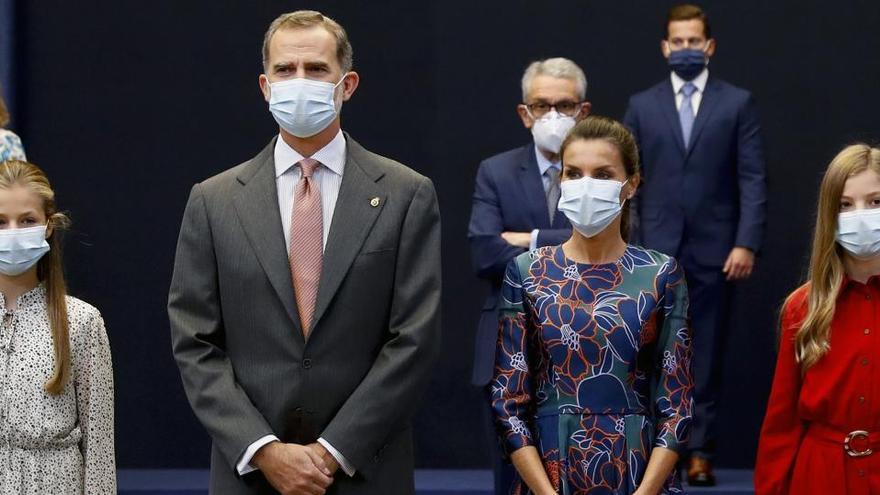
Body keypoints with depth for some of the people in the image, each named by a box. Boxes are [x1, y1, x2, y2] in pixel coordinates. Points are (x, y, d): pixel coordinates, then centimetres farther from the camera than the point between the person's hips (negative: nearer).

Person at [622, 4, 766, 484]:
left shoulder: (737, 103, 4)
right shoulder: (642, 105, 9)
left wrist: (746, 243, -9)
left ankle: (700, 449, 10)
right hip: (656, 249, 1)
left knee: (707, 354, 4)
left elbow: (752, 179, -1)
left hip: (713, 250, -1)